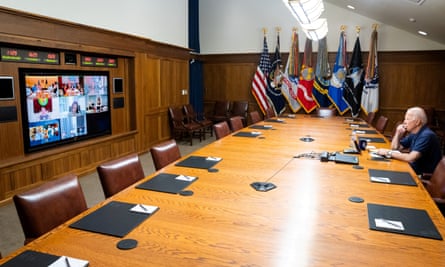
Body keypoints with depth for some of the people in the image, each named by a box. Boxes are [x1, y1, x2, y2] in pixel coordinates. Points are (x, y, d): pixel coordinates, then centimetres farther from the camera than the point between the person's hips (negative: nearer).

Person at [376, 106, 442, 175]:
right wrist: (398, 133, -3)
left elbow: (410, 158, -30)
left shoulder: (427, 135, -21)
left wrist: (389, 153, -20)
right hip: (414, 168, 8)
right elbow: (395, 148, 12)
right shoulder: (414, 134, 7)